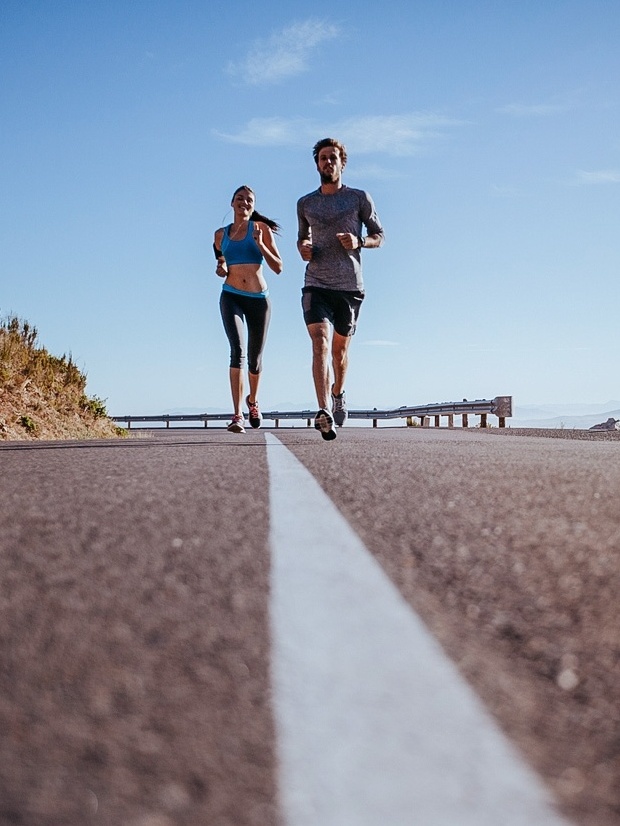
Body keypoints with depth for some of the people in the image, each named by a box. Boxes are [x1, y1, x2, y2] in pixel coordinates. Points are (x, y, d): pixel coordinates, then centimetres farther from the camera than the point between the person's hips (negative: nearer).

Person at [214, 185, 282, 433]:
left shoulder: (261, 229, 3)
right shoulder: (220, 234, 9)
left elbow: (278, 268, -2)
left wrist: (260, 244, -15)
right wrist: (220, 270, 3)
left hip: (259, 298, 0)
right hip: (231, 297, 0)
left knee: (254, 358, 11)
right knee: (238, 350, -21)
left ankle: (253, 400, 41)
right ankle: (237, 415, -25)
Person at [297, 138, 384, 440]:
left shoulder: (359, 198, 6)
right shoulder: (305, 204, 13)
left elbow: (379, 236, 10)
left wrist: (359, 241, -11)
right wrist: (303, 248, 2)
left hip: (350, 286, 0)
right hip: (316, 285, 1)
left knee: (340, 348, 11)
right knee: (320, 341, -20)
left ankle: (338, 393, 42)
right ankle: (324, 412, -32)